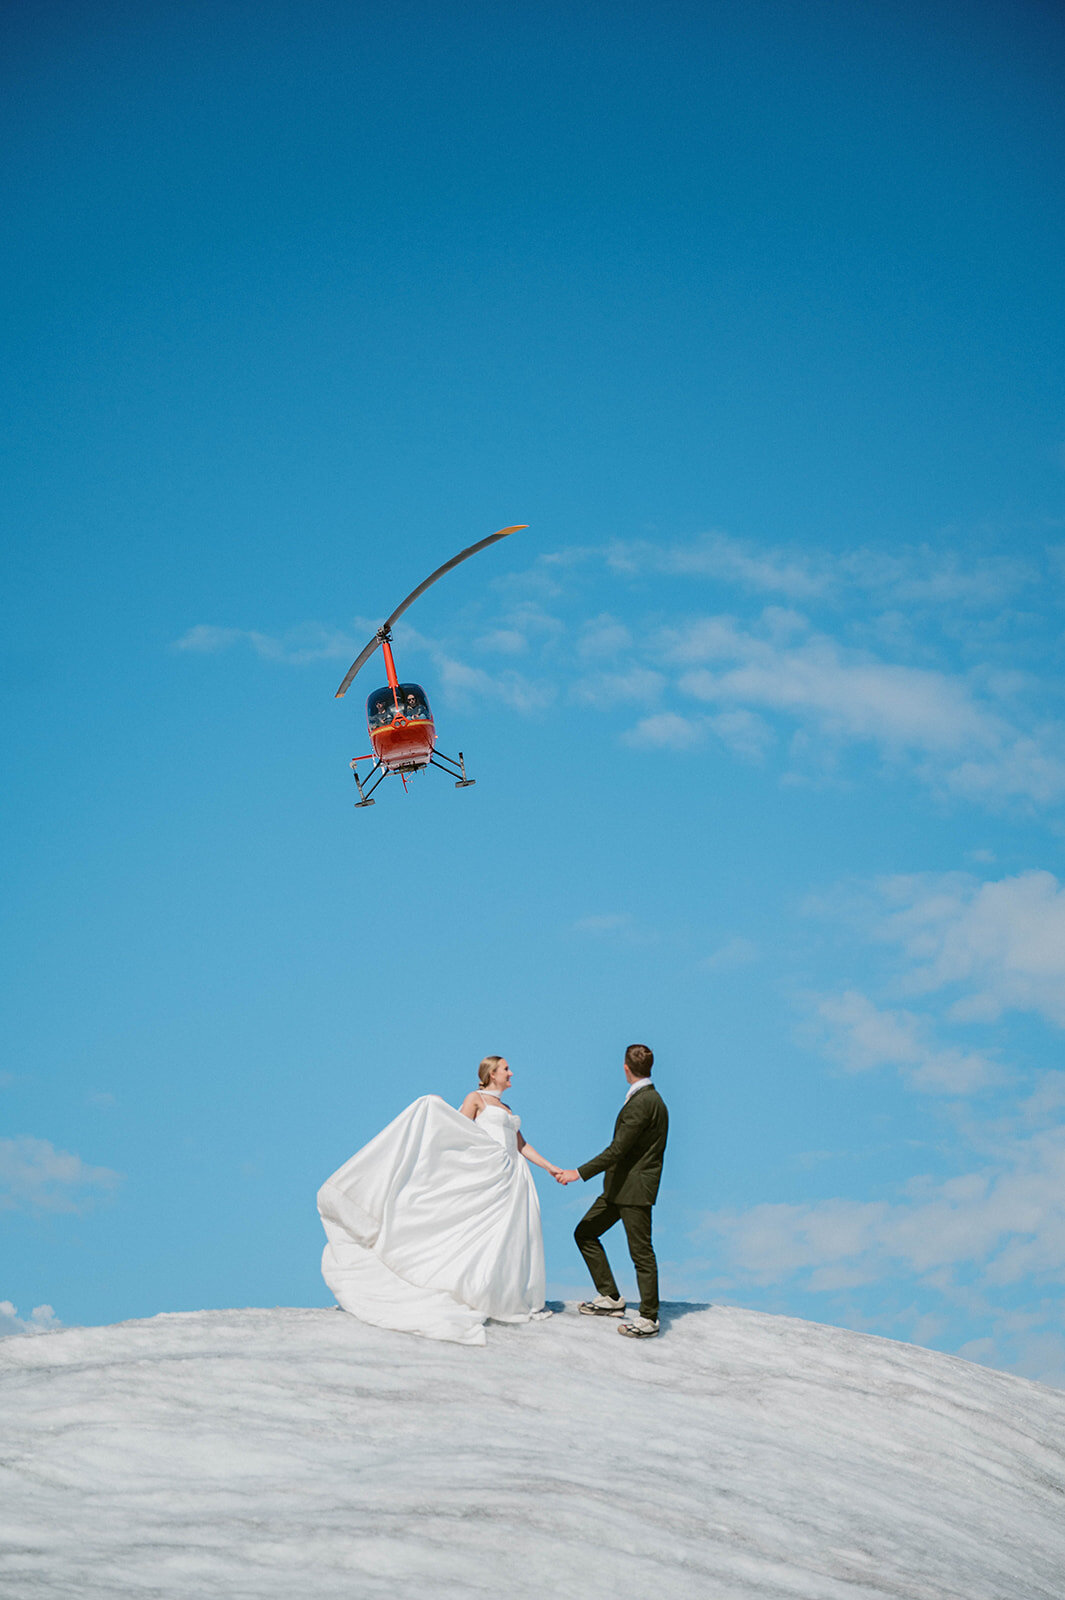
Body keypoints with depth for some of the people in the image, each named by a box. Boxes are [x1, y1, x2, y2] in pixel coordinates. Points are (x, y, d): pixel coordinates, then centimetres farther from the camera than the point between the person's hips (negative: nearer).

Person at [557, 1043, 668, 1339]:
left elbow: (618, 1149, -22)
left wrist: (581, 1172, -19)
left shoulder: (643, 1102, -19)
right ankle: (610, 1298, 20)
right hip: (619, 1186, 11)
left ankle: (648, 1318, 4)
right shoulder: (648, 1098, 13)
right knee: (585, 1233, 13)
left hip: (636, 1187, -11)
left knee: (641, 1251, -3)